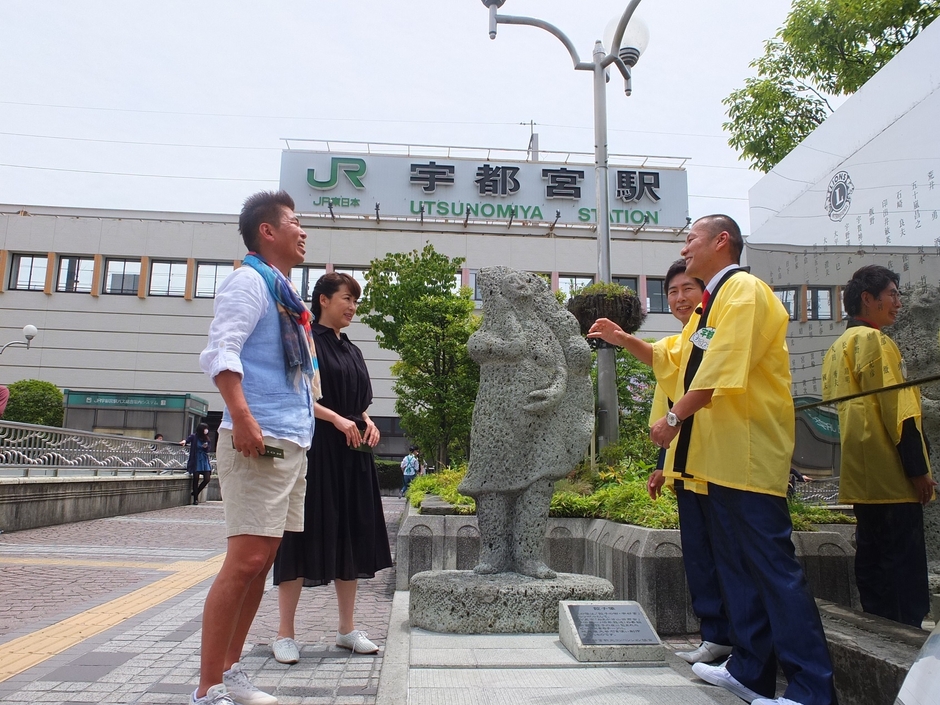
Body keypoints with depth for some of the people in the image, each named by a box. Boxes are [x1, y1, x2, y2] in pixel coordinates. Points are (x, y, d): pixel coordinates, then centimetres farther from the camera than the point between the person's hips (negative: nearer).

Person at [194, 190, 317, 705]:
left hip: (292, 441, 9)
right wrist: (242, 416, -28)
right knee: (246, 560, -9)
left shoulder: (285, 292, 22)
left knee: (263, 560, 12)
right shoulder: (249, 280, -4)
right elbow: (220, 350, -17)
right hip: (258, 441, -9)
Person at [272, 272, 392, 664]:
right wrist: (337, 419, -20)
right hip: (314, 450, -7)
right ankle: (285, 632, 8)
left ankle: (347, 629, 18)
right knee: (304, 535, -3)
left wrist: (368, 422, 1)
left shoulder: (352, 351, 17)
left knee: (351, 536, 8)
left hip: (353, 454, 7)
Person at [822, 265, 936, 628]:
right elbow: (897, 410, -16)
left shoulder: (837, 347, 17)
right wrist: (919, 469, -13)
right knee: (904, 563, -4)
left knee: (872, 557, 12)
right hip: (892, 475, -9)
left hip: (861, 474, 9)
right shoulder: (874, 341, -10)